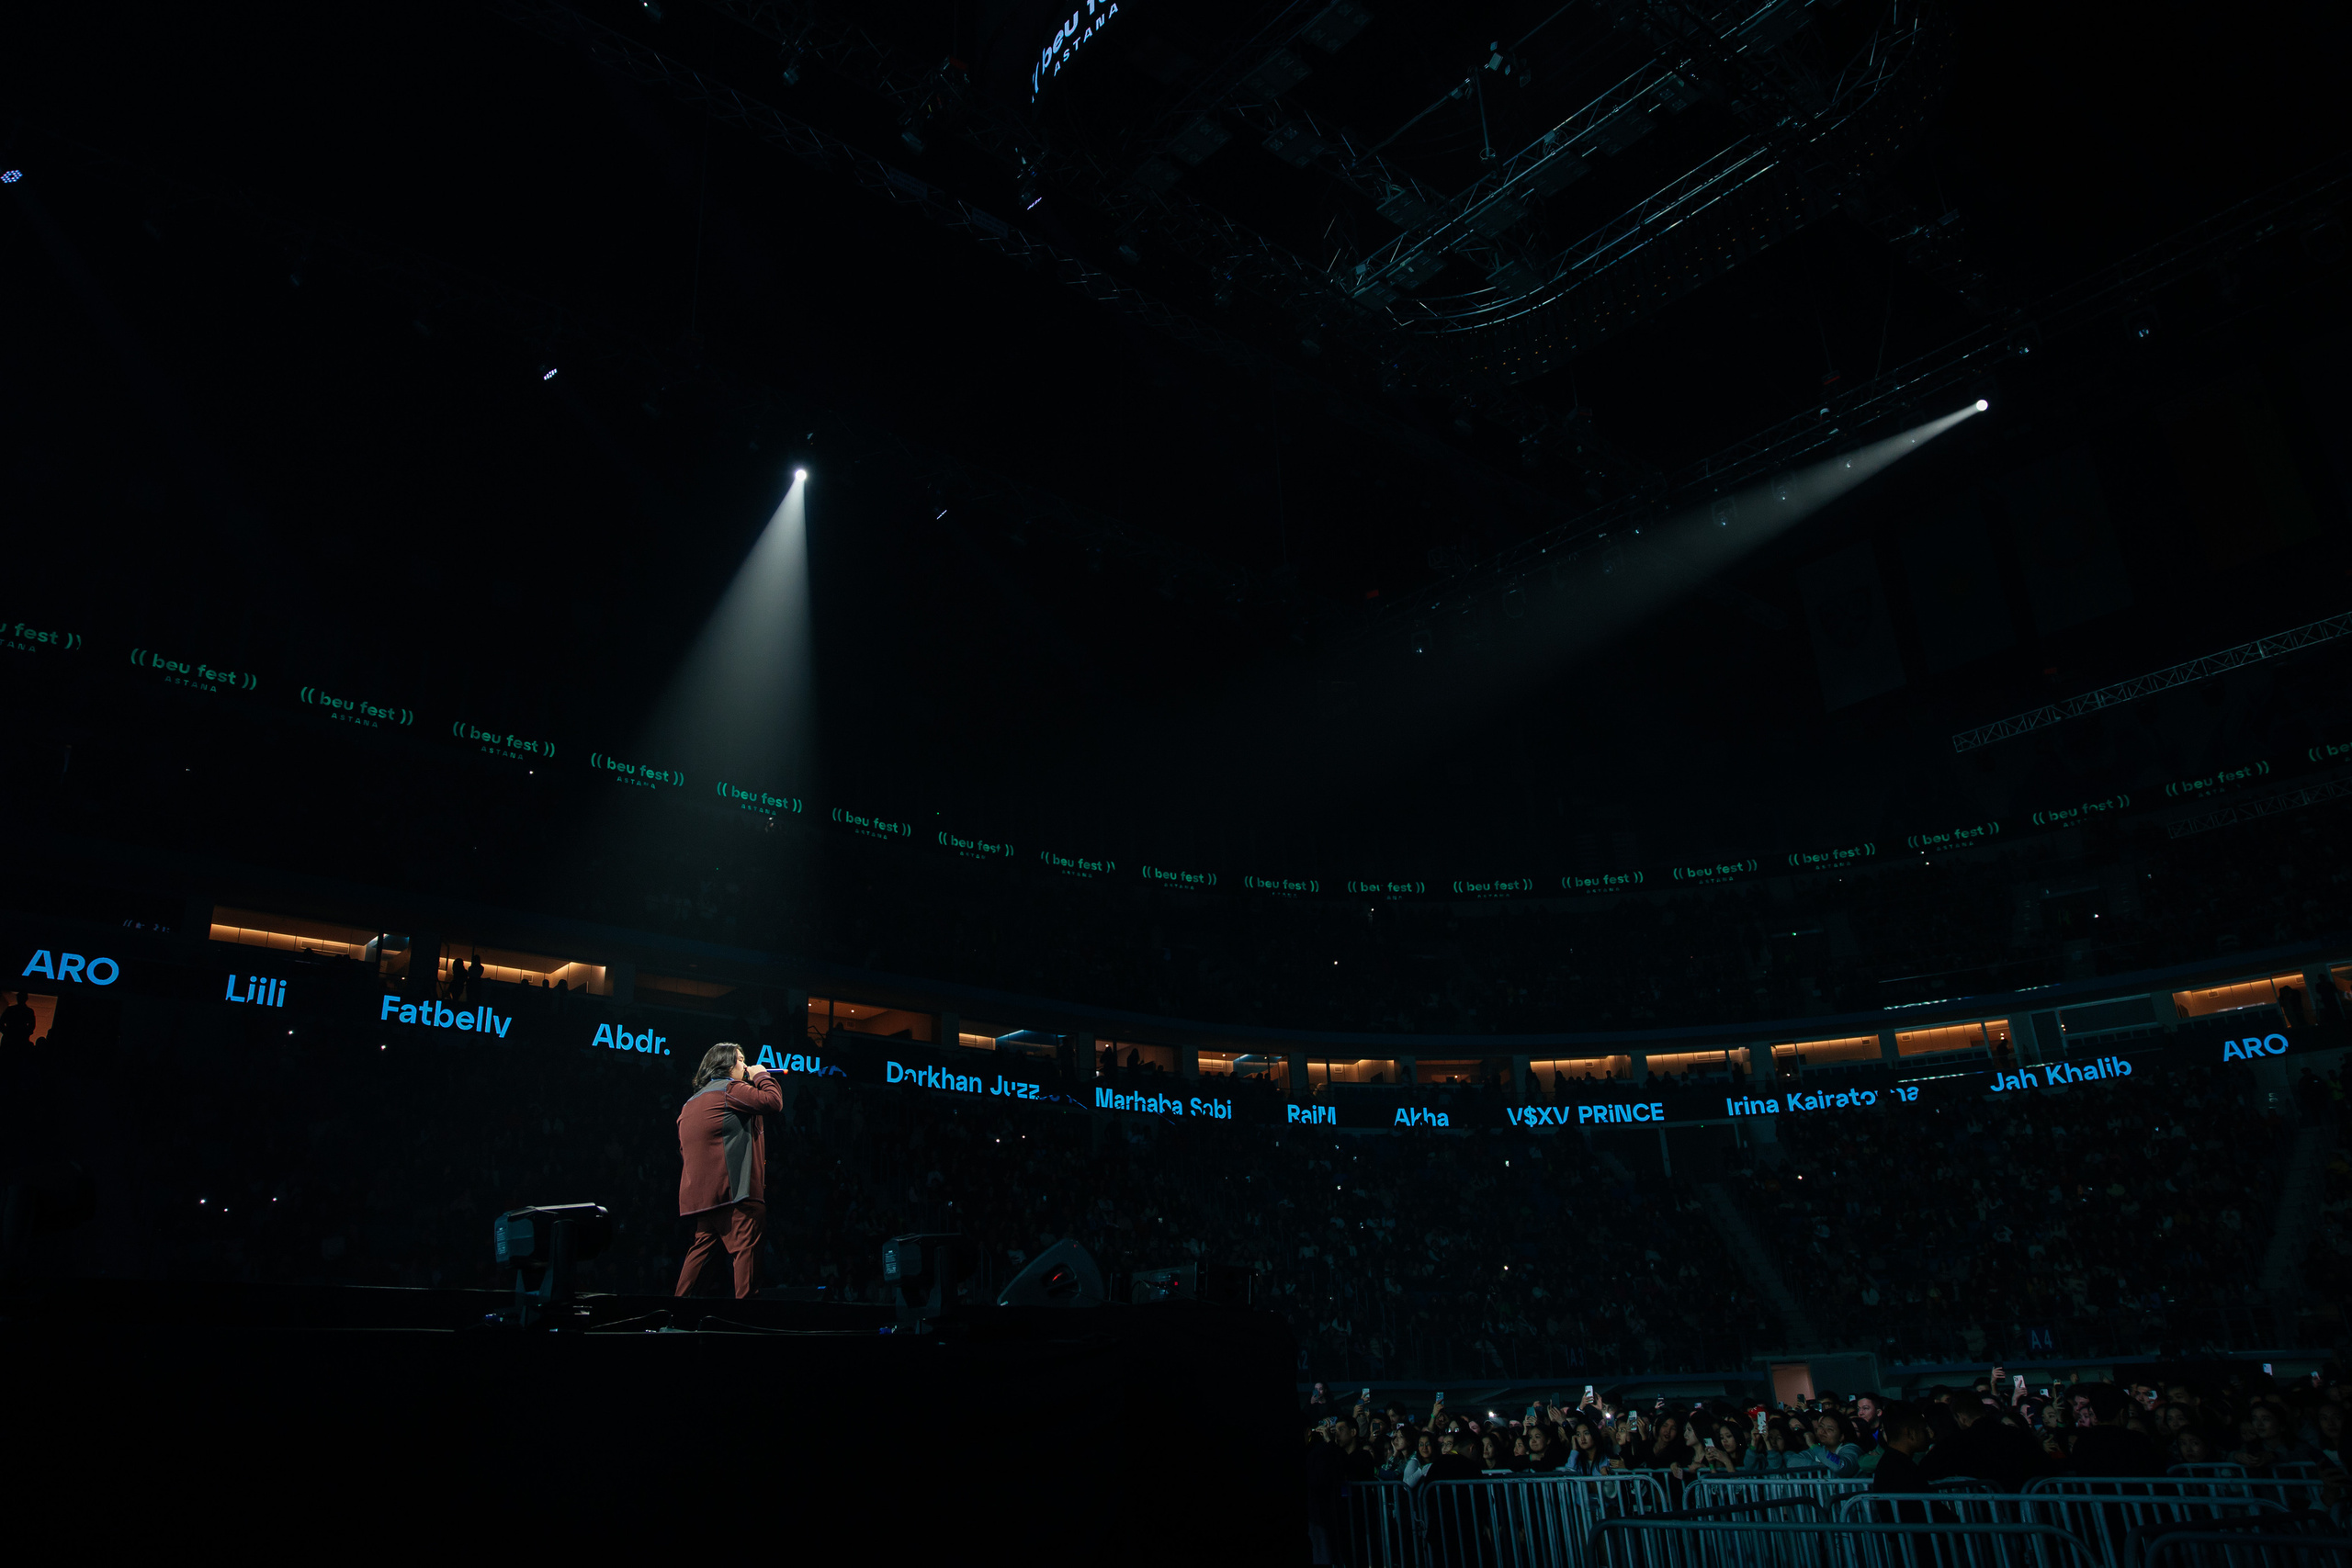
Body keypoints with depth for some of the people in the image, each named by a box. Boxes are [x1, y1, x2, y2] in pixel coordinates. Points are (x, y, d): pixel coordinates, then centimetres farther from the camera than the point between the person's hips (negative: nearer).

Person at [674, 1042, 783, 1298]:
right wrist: (762, 1076, 3)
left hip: (700, 1192, 9)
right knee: (744, 1247, -10)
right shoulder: (730, 1088, -5)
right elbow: (772, 1102, -13)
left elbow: (684, 1152, 27)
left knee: (701, 1248, 13)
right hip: (734, 1188, -9)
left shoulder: (692, 1101, 24)